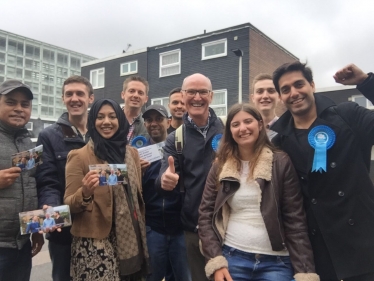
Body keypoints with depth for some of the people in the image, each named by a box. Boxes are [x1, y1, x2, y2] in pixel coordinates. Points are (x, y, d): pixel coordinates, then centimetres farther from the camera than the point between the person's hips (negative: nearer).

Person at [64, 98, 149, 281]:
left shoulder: (131, 153, 6)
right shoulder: (80, 156, -8)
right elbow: (68, 205, -7)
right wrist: (85, 194, -27)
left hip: (130, 240, 5)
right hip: (94, 242, -4)